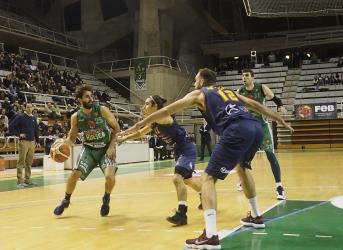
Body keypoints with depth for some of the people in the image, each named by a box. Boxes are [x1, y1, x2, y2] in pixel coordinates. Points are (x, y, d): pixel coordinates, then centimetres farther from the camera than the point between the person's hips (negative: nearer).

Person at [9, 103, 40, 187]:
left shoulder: (34, 118, 13)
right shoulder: (20, 117, -4)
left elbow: (36, 130, 21)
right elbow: (11, 126, -8)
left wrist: (37, 141, 18)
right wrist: (19, 134, -12)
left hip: (32, 142, 6)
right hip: (23, 142, -6)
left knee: (29, 162, 10)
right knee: (21, 162, -4)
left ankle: (27, 179, 17)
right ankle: (20, 181, -1)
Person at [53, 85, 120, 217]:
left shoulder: (102, 110, -17)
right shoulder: (76, 117, -10)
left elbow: (116, 128, -8)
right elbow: (72, 138, 2)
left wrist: (112, 146, -17)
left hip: (106, 148, -2)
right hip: (89, 148, 2)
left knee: (110, 176, -23)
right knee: (75, 174, -8)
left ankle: (106, 199, 9)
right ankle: (66, 200, 20)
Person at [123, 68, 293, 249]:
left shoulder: (198, 94, 20)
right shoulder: (228, 91, 35)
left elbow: (167, 111, 19)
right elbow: (256, 105, 37)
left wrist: (139, 125, 25)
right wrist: (281, 121, 46)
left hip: (236, 131, -7)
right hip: (256, 128, 7)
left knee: (208, 178, -2)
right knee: (242, 166, 34)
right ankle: (255, 216, 40)